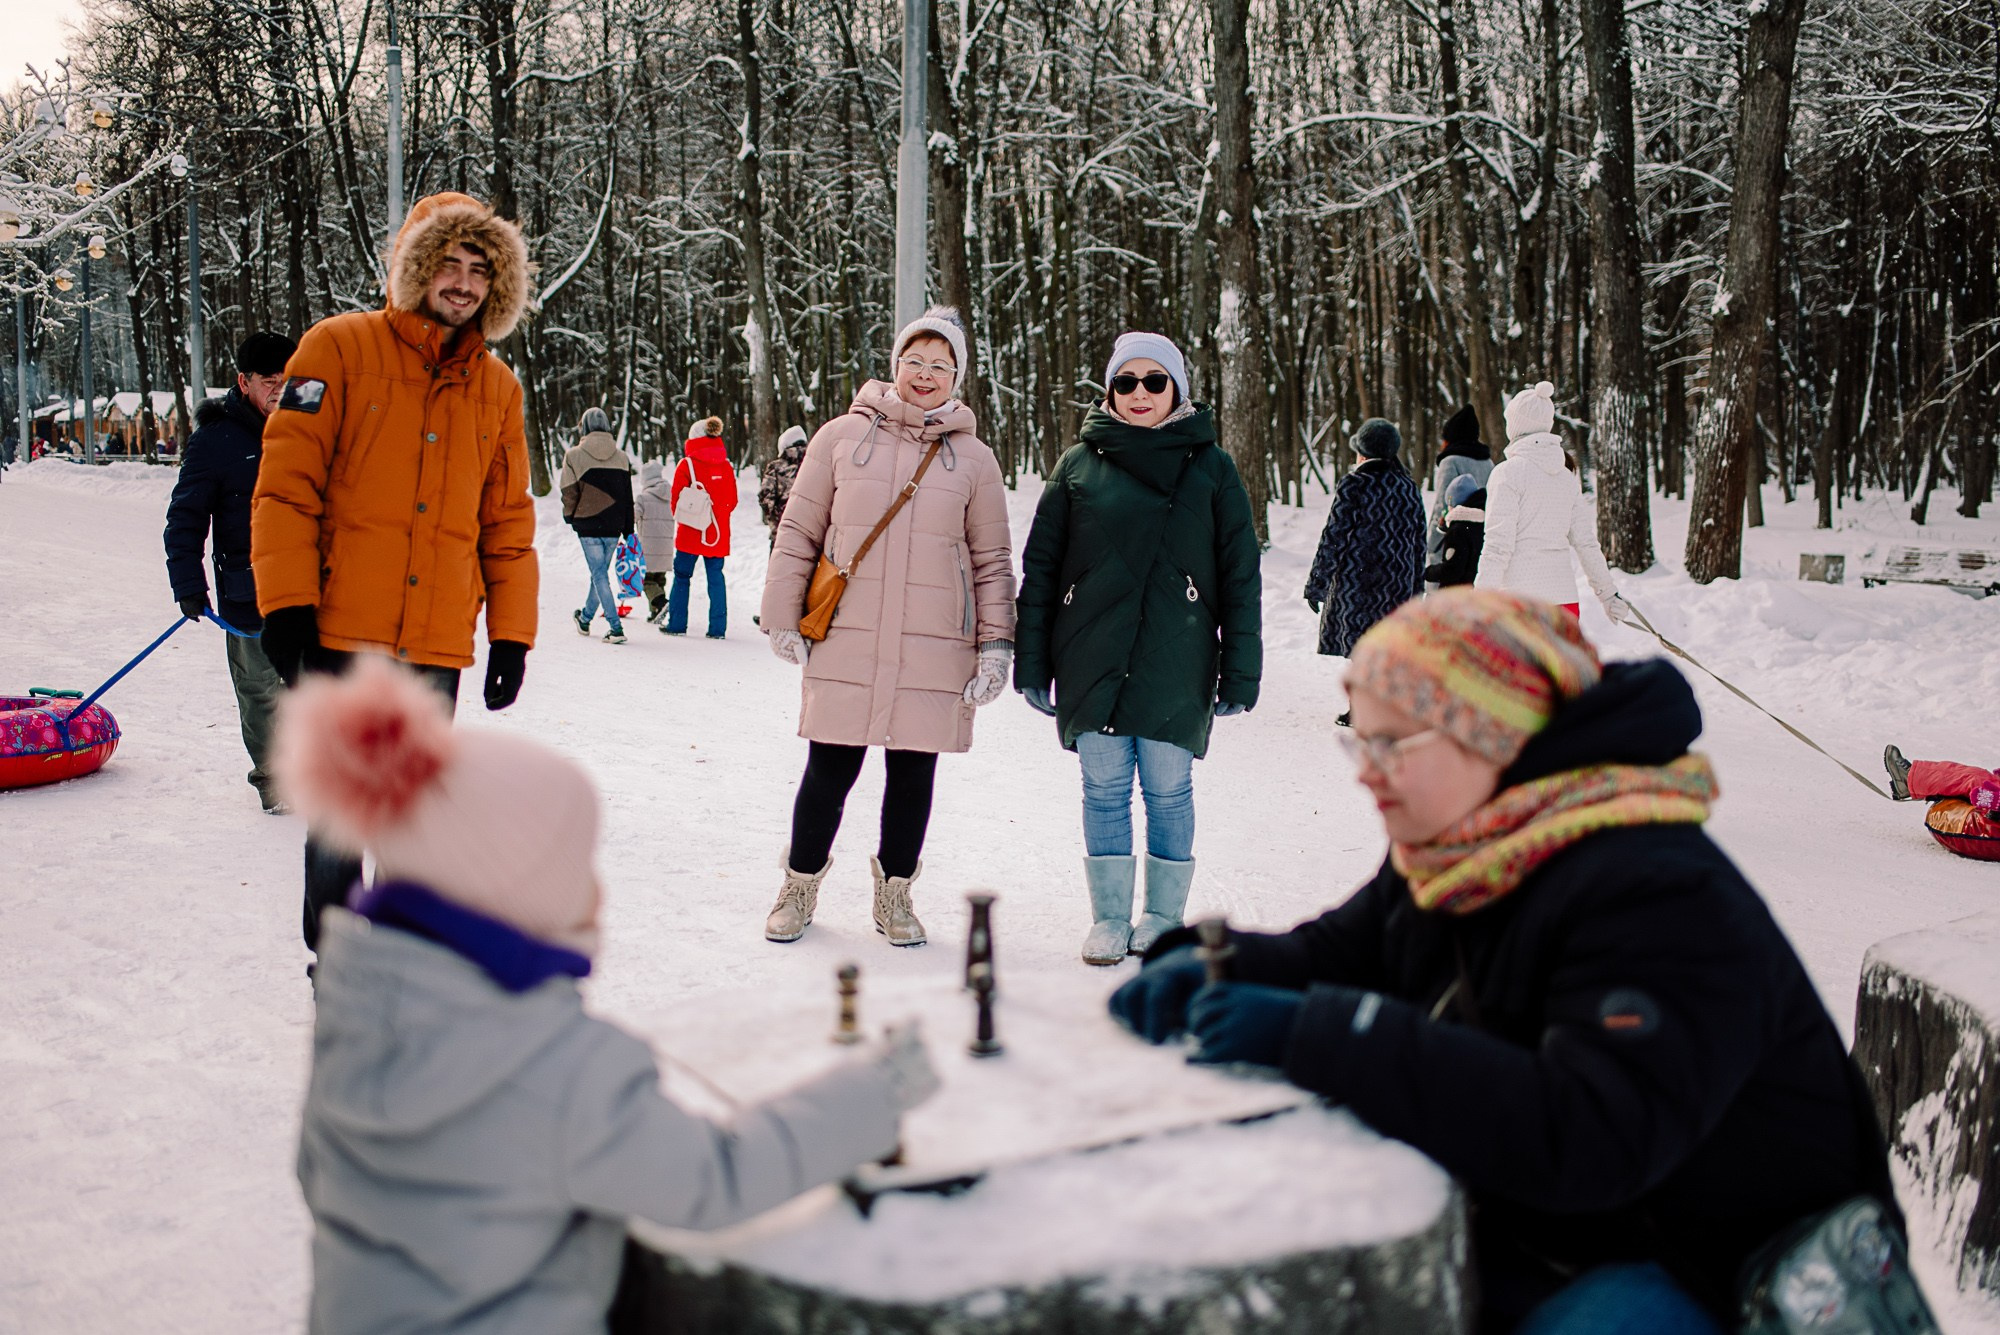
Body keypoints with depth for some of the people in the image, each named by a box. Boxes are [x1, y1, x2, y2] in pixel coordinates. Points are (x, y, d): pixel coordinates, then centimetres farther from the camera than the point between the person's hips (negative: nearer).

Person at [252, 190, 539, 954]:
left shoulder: (498, 386, 12)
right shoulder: (339, 349, 0)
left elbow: (508, 521, 15)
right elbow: (286, 485, -4)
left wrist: (512, 633, 10)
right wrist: (288, 605, -11)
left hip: (438, 642, 3)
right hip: (340, 633, -3)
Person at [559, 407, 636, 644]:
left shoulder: (574, 455, -6)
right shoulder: (622, 457, 3)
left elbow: (569, 493, -3)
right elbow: (627, 497, 6)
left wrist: (570, 517, 15)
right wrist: (628, 531, 11)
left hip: (588, 525, -4)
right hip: (613, 526, 4)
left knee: (599, 574, -2)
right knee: (601, 572, 18)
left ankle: (616, 628, -12)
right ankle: (586, 618, 37)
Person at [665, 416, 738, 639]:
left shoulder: (687, 464, -8)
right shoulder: (727, 466, 4)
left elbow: (676, 498, -3)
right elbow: (732, 501, 8)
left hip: (691, 531, -3)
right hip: (718, 533, 3)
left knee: (682, 576, 7)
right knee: (716, 577, 5)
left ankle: (677, 623, 7)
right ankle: (717, 628, 1)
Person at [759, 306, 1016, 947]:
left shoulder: (974, 458, 8)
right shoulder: (843, 437, 5)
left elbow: (993, 561, 10)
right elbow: (797, 532, 8)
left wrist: (996, 643, 2)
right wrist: (783, 618, 3)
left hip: (933, 653, 1)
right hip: (844, 645, -1)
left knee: (913, 774, 8)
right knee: (830, 772, 3)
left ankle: (894, 893, 27)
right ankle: (801, 886, 25)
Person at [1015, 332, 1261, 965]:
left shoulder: (1211, 467, 4)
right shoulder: (1080, 463, 6)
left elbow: (1241, 577, 4)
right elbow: (1039, 568, 8)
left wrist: (1240, 673, 0)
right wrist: (1031, 663, 4)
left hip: (1176, 664, -1)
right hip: (1092, 661, 1)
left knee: (1168, 790, 4)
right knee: (1104, 790, 6)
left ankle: (1163, 918, 19)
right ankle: (1109, 918, 18)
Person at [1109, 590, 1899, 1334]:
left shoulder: (1665, 903, -28)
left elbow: (1588, 1135, -39)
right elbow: (1332, 955, 9)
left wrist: (1318, 1038, -41)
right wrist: (1207, 964, -15)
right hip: (1522, 1238, 7)